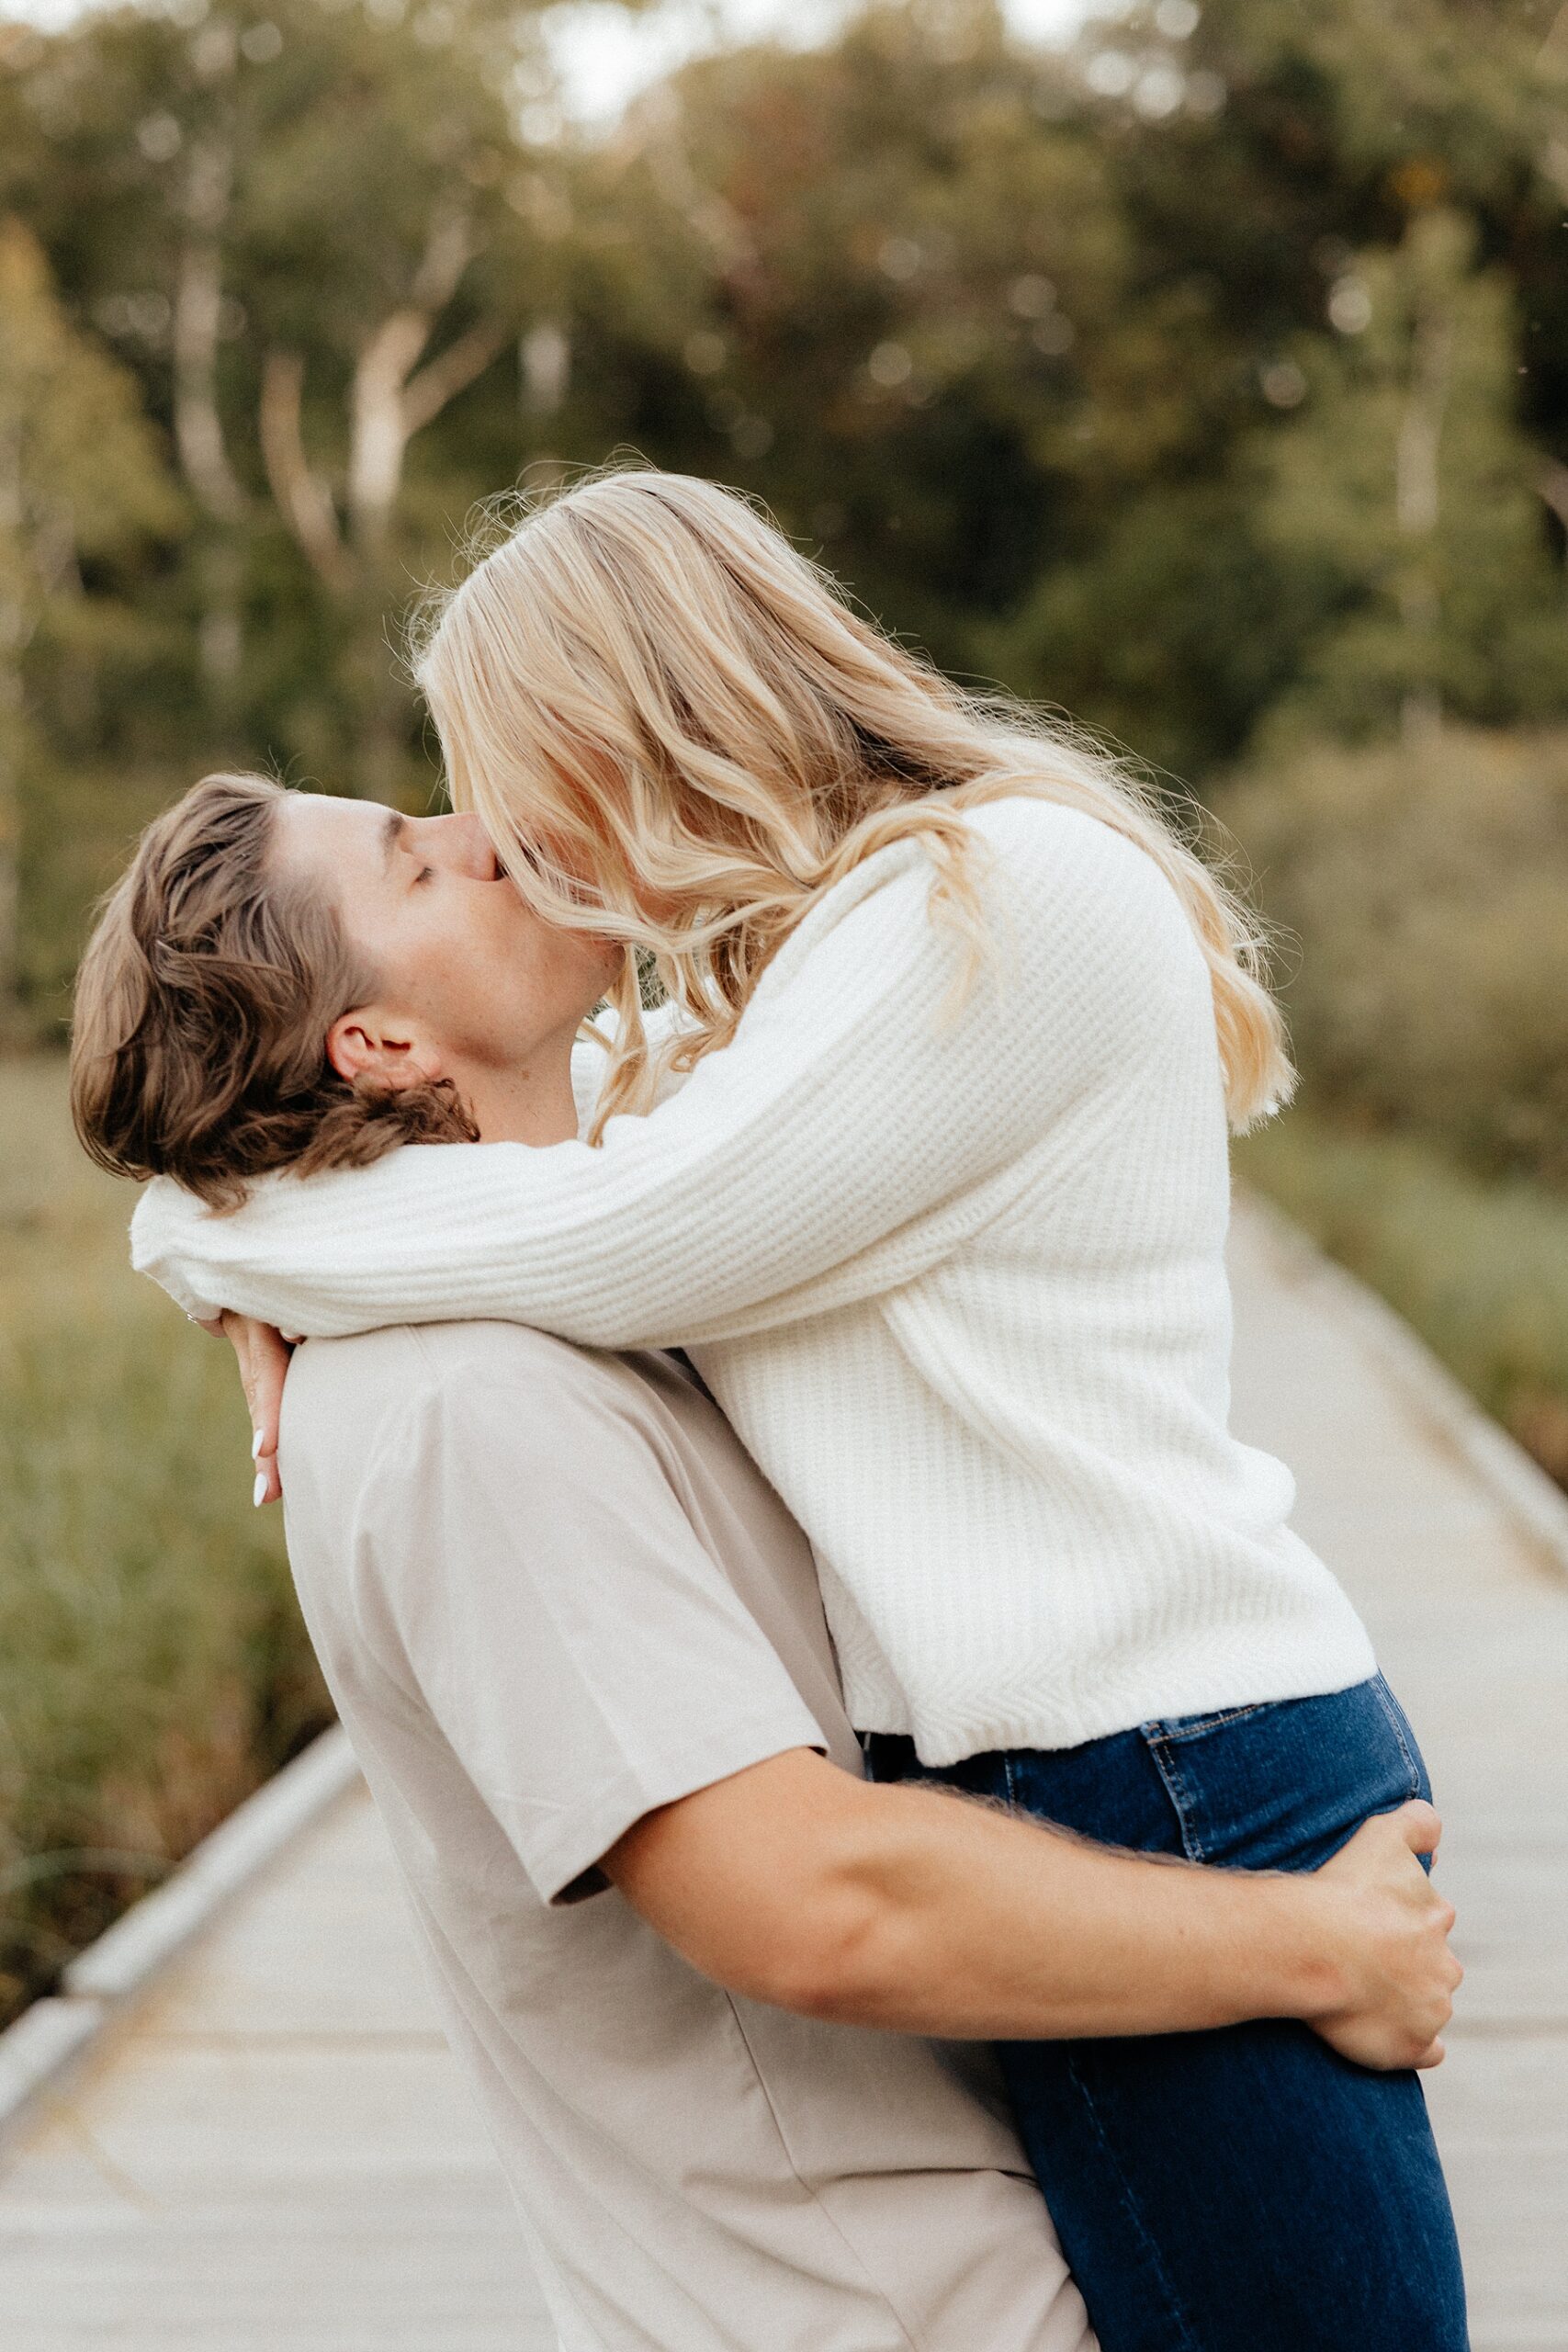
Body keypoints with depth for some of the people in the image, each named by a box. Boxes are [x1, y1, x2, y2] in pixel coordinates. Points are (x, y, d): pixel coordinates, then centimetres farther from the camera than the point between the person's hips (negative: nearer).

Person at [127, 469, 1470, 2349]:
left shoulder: (1018, 890, -15)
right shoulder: (791, 962, 17)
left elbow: (620, 1245, -17)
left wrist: (210, 1228, -4)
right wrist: (304, 1295, 6)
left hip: (1177, 1794, -9)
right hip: (1043, 1780, 9)